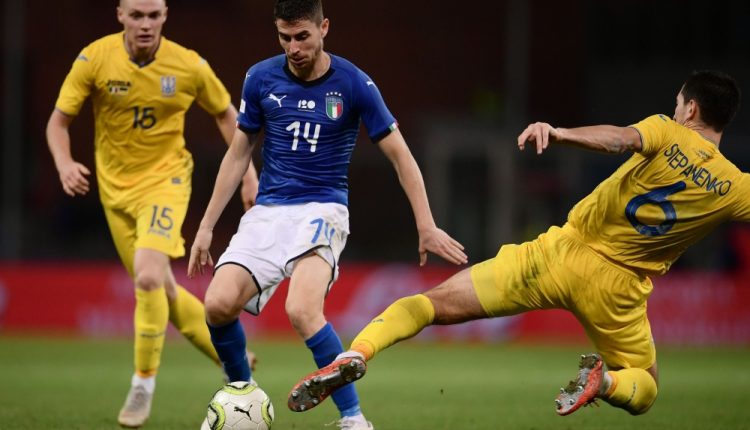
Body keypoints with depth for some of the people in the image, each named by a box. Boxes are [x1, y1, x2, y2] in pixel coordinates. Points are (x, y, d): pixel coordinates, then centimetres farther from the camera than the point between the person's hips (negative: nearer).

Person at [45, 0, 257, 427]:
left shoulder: (189, 66, -12)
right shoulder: (94, 59, -12)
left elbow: (226, 112, 6)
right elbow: (59, 121, -6)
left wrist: (247, 170, 1)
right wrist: (65, 165, -25)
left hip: (165, 181, -3)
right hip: (116, 188, 3)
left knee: (148, 277, -24)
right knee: (162, 291, 10)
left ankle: (144, 384, -10)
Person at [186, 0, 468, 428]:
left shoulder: (354, 84, -7)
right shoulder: (261, 79, 1)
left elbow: (400, 155, 0)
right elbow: (239, 154, 12)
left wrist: (426, 227, -5)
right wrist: (206, 227, 11)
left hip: (322, 211, -4)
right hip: (267, 212, 4)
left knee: (302, 310, -30)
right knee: (219, 305, -18)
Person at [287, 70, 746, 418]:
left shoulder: (667, 134, -6)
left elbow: (621, 138, -27)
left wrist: (559, 133, -41)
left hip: (564, 252, -1)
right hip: (618, 289, 1)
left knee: (435, 303, 1)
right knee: (643, 392, 24)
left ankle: (357, 353, -26)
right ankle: (606, 380, -13)